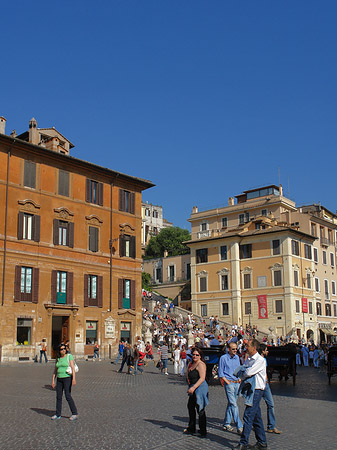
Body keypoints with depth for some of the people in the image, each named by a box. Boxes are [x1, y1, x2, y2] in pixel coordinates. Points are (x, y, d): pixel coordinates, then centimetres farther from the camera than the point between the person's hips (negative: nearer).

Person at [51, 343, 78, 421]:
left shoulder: (69, 356, -7)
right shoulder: (58, 358, 10)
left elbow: (73, 367, -14)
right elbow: (55, 370, 14)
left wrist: (74, 379, -22)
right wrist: (53, 380, 9)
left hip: (67, 378, -6)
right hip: (59, 379, 6)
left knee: (68, 396, -10)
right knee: (58, 397, 8)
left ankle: (74, 413, -1)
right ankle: (58, 414, 18)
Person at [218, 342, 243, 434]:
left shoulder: (237, 357, 11)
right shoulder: (223, 358, -7)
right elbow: (220, 373, -4)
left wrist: (240, 378, 8)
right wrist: (227, 382, -11)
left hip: (237, 383, 6)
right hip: (229, 383, -6)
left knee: (231, 403, 11)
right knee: (233, 404, -10)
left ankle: (227, 423, 22)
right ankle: (239, 427, -12)